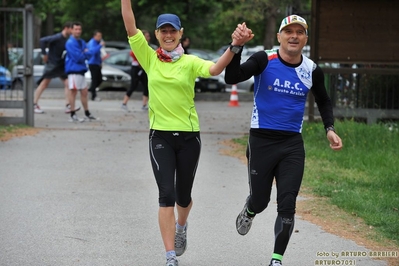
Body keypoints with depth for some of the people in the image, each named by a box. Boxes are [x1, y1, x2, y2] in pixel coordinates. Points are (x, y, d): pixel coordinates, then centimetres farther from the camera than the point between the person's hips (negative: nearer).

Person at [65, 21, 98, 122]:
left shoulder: (82, 42, 15)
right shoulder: (70, 43, -11)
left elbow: (88, 55, 10)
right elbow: (78, 57, -18)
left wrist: (86, 53, -12)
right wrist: (86, 54, -2)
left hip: (81, 70, 9)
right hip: (73, 70, -9)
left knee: (84, 91, 13)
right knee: (73, 91, -8)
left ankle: (87, 114, 21)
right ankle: (73, 115, -7)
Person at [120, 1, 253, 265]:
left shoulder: (190, 62, -4)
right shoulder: (150, 58, 0)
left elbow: (215, 69, -24)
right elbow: (130, 25, -8)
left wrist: (235, 46, -41)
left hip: (188, 136, 1)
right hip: (160, 136, 0)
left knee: (183, 195, 14)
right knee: (166, 194, -12)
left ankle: (181, 226, 48)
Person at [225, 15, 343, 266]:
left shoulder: (312, 70, 0)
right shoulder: (264, 60, -11)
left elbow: (324, 101, 18)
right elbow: (231, 78, -26)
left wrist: (330, 129, 4)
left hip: (293, 144, 2)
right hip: (261, 141, -2)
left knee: (287, 205, -4)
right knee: (260, 201, 10)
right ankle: (249, 213, 47)